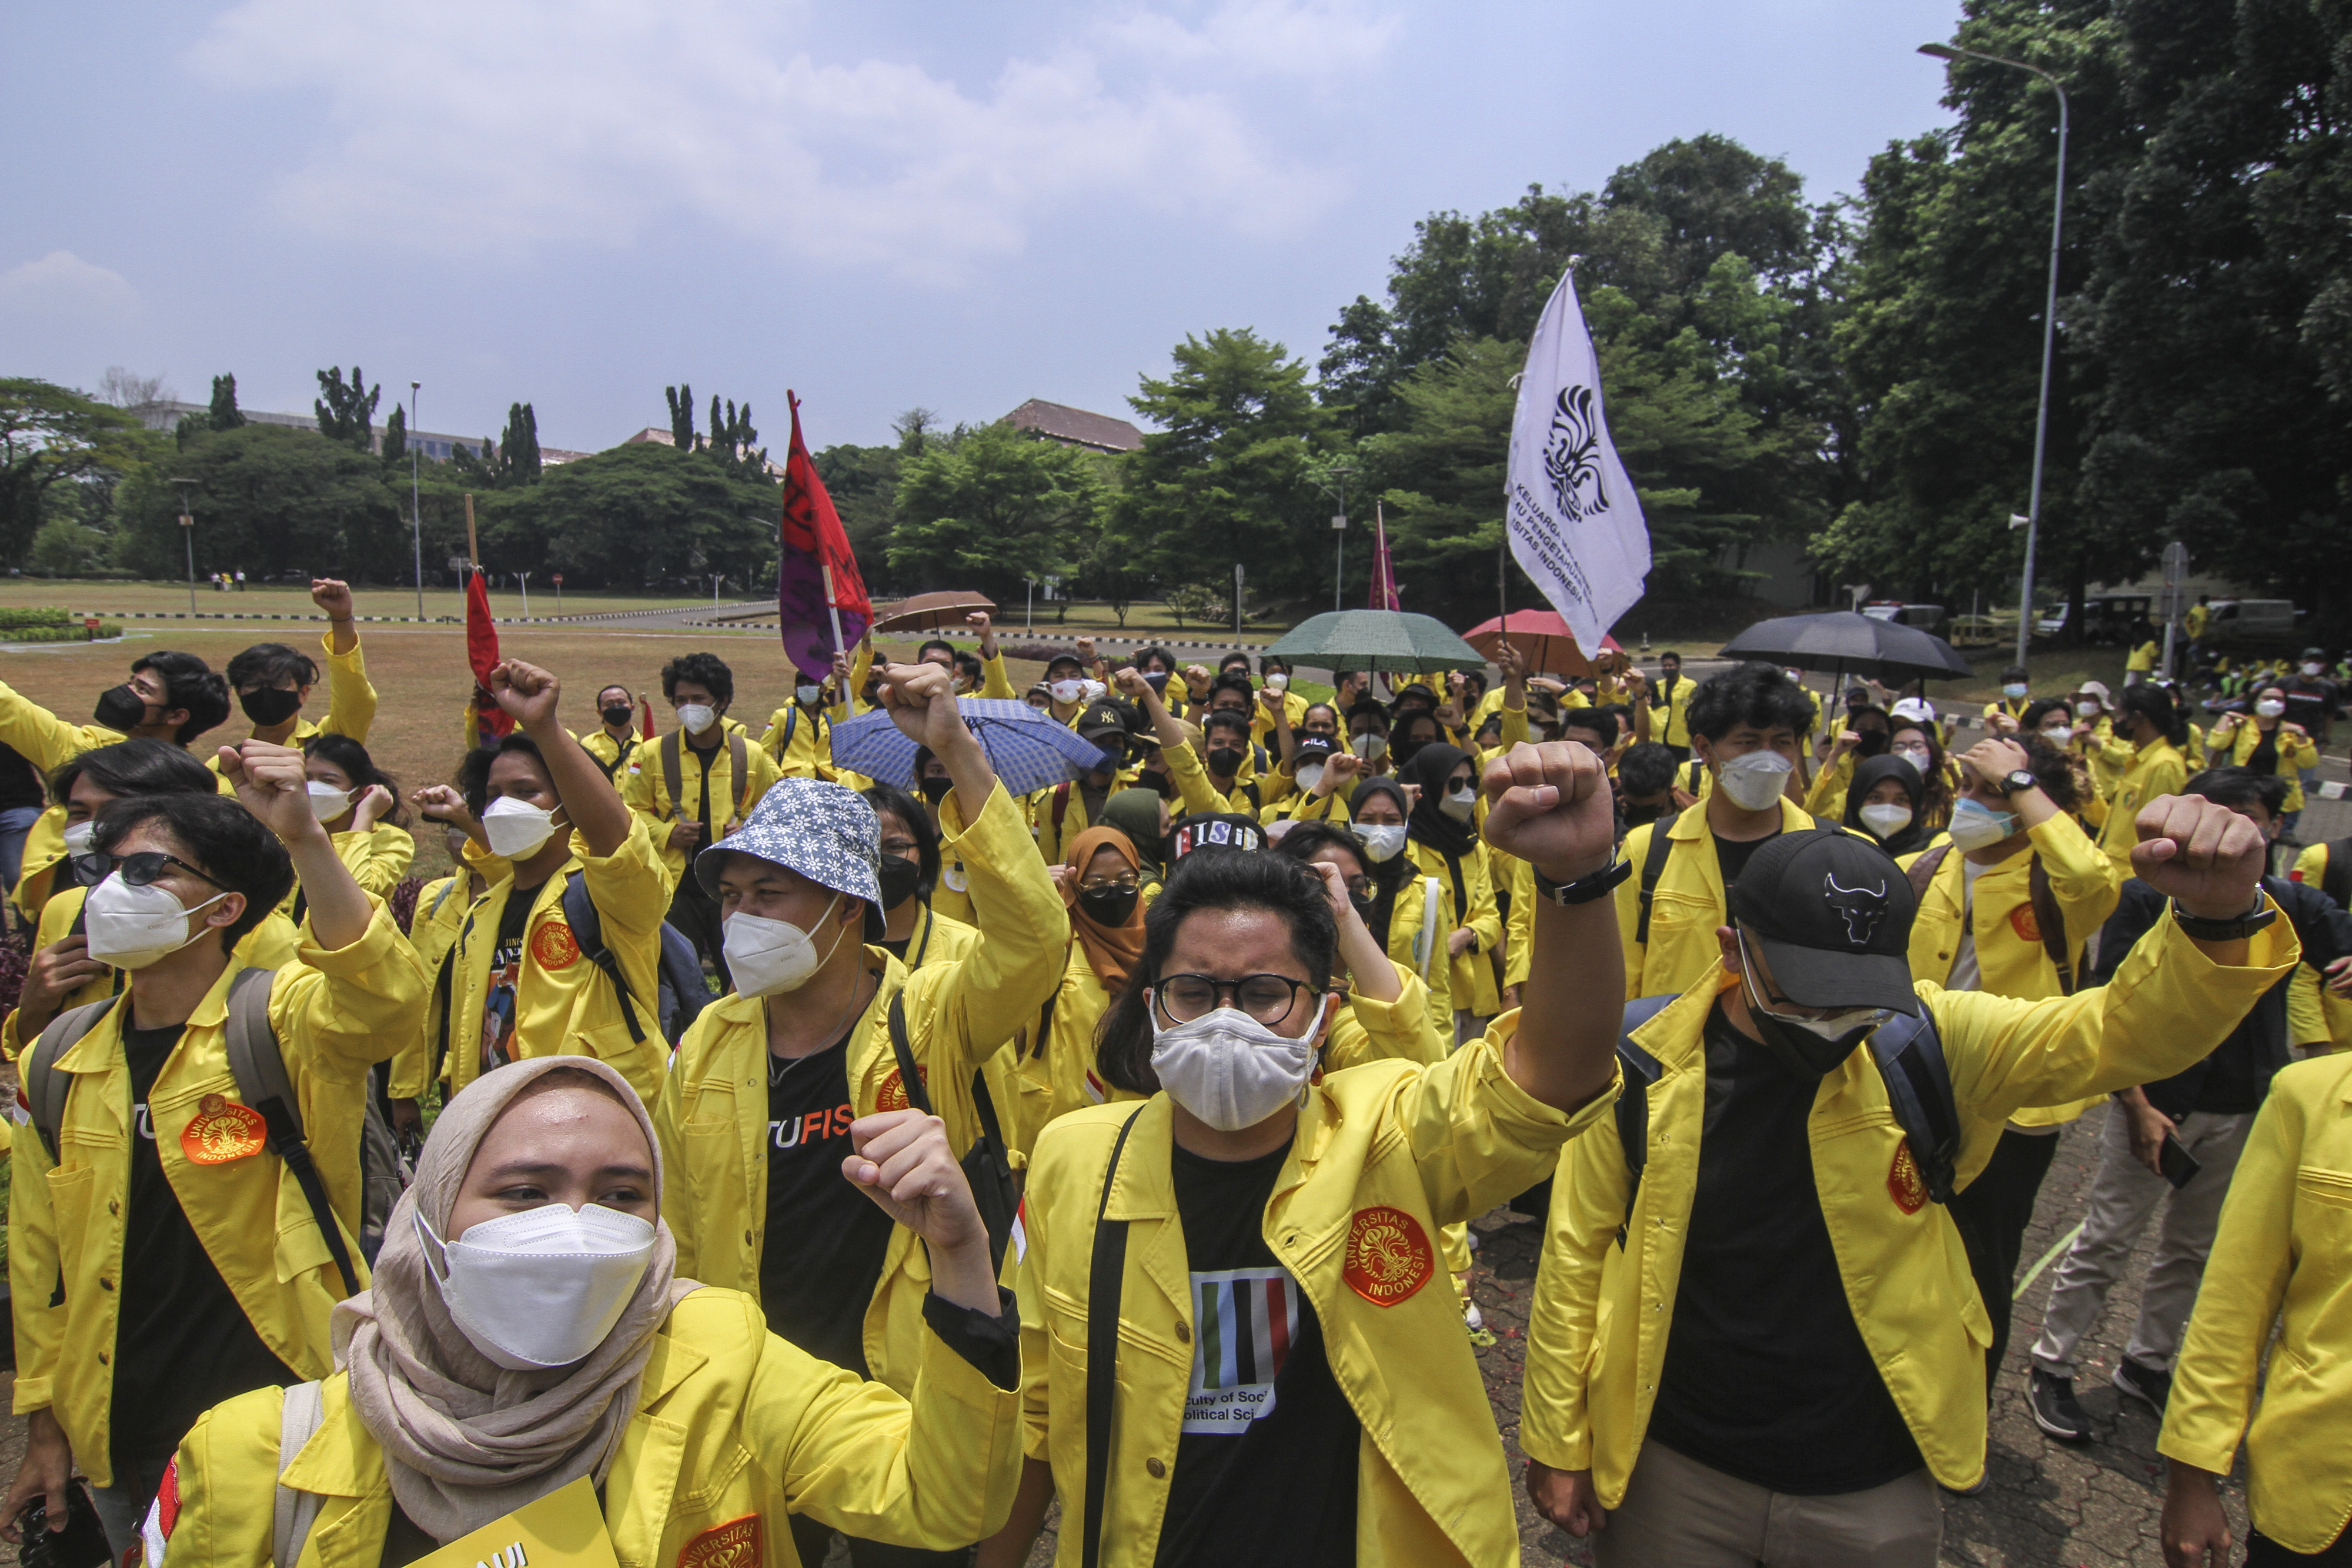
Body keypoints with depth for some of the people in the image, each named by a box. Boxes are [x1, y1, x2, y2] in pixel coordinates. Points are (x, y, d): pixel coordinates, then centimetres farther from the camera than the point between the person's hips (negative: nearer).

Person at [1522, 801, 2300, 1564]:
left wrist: (2218, 917, -39)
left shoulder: (1925, 1042, -11)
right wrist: (1557, 1446, 0)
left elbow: (2125, 1031, -18)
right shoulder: (1647, 1066, -15)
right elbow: (1577, 1254, -6)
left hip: (1875, 1489, 2)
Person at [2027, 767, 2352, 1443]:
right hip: (2159, 1102, -4)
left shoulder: (2290, 906, 3)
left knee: (2193, 1250, 16)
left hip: (2243, 1113, 4)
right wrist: (2136, 1105, -16)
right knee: (2105, 1243, 2)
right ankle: (2052, 1367, 14)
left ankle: (2146, 1363, 33)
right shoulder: (2148, 897, -9)